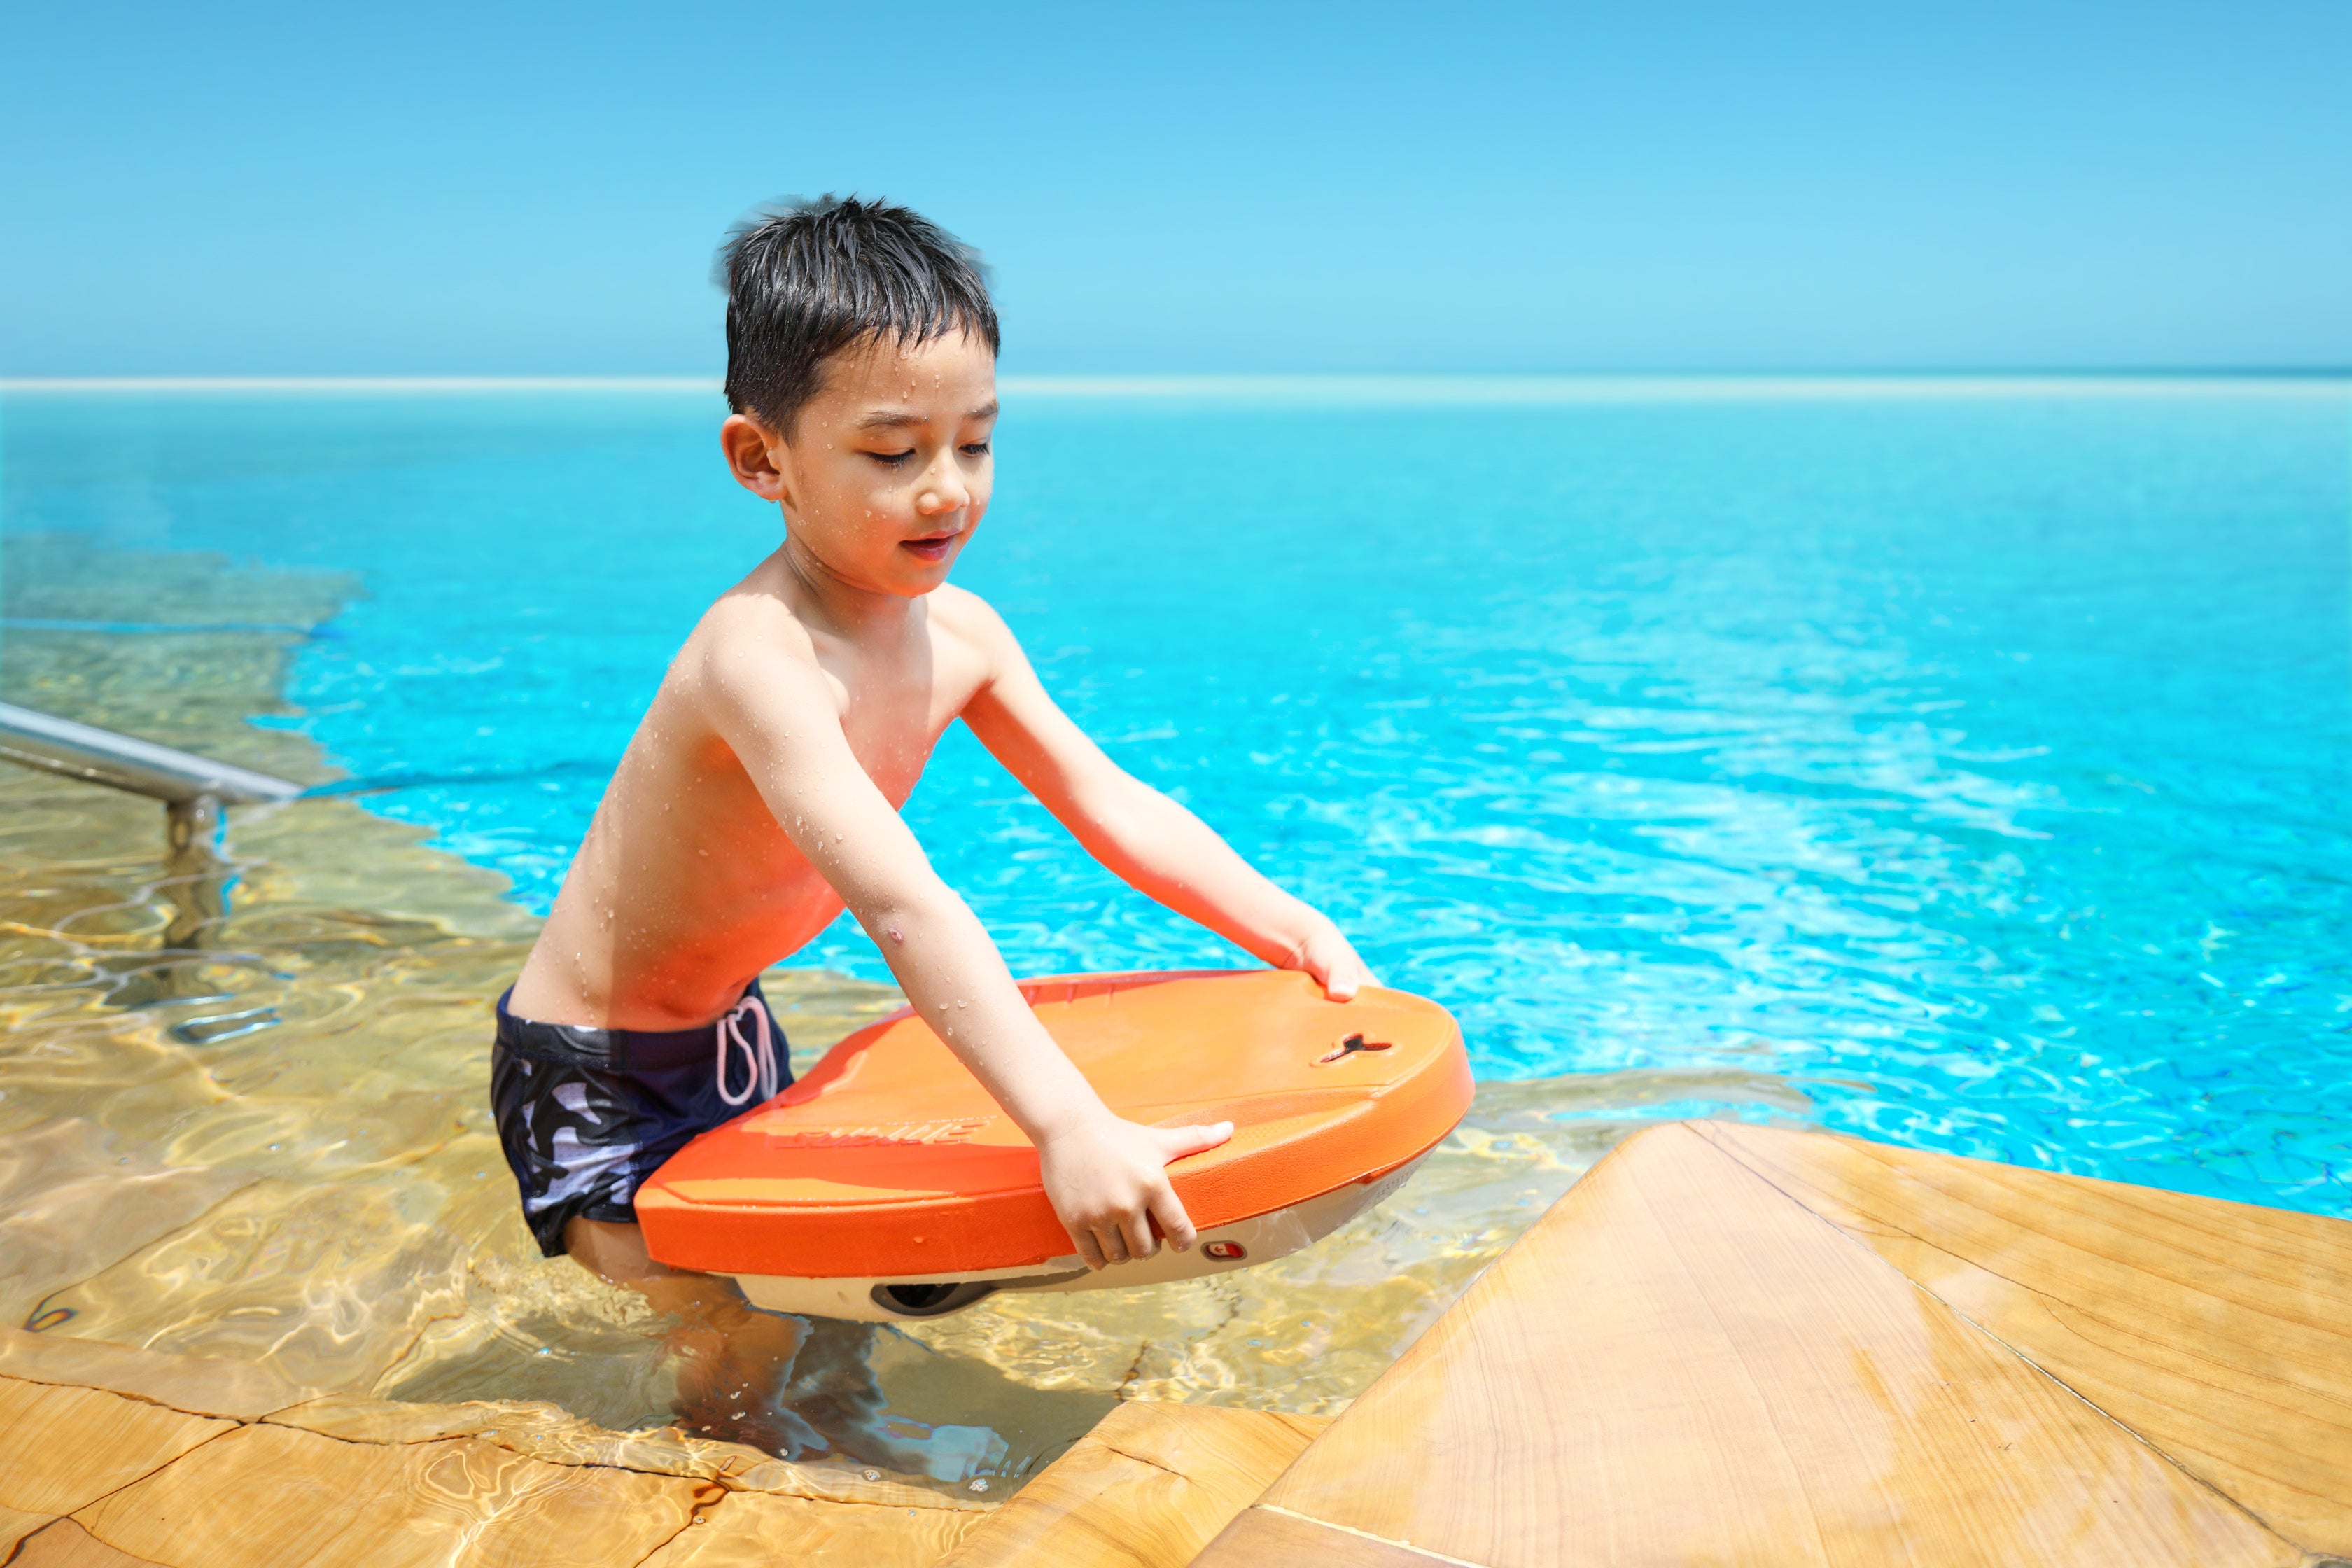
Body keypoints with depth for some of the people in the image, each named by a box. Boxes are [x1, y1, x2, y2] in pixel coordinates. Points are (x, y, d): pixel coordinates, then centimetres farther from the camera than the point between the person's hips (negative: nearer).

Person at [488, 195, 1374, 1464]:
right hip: (589, 1077, -7)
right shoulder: (756, 655, -36)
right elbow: (902, 903, -46)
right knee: (751, 1336, -12)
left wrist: (1294, 932, -9)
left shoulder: (957, 633, -9)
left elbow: (1111, 804, -3)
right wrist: (1070, 1128, -53)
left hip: (726, 1029, 8)